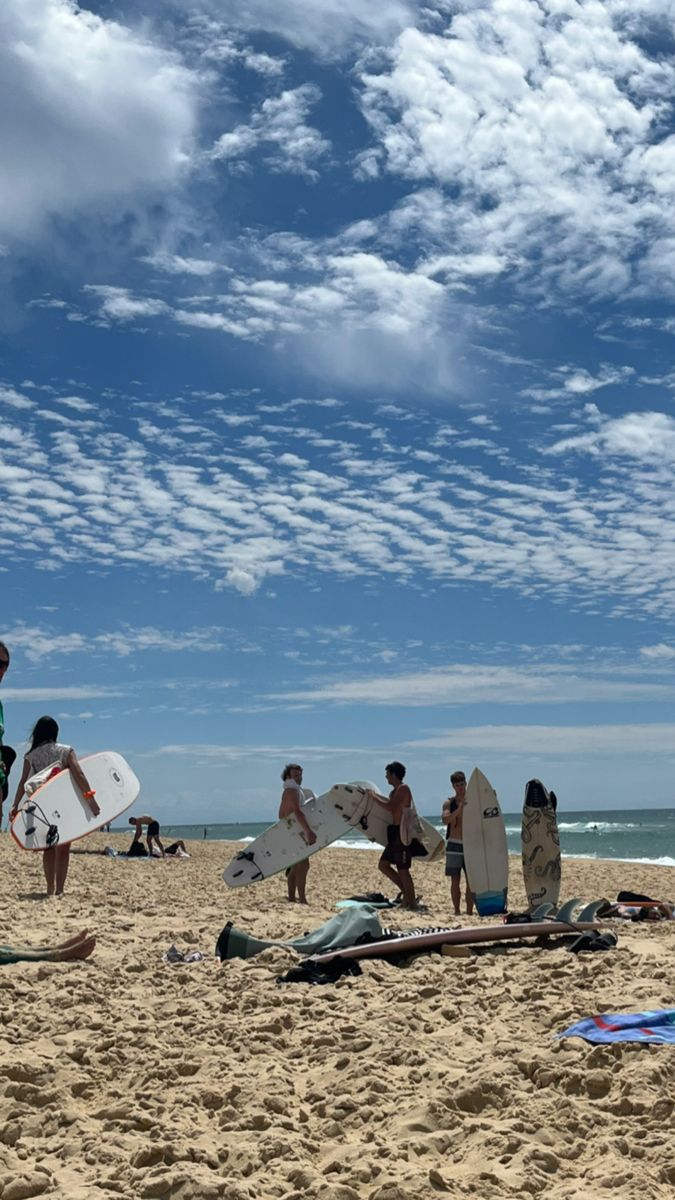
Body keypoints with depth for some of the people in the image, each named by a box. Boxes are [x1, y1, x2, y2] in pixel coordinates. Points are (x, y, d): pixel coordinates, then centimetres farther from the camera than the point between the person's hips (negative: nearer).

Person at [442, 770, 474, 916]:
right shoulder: (449, 803, 2)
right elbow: (445, 820, -15)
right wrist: (459, 809, -30)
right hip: (454, 845, 0)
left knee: (471, 880, -2)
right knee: (455, 881, 2)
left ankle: (469, 912, 3)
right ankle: (456, 911, 7)